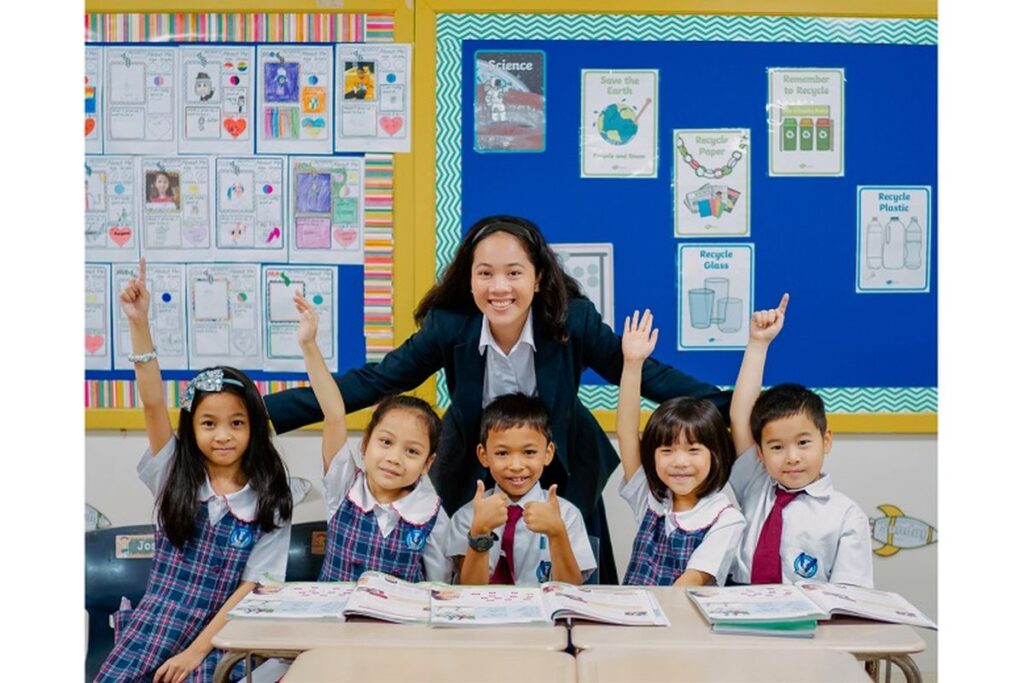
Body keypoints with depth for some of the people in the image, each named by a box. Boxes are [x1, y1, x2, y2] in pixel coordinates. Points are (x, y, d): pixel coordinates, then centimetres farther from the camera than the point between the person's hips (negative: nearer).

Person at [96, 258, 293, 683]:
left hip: (221, 631, -1)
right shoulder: (174, 476, 4)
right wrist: (139, 324, -19)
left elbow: (252, 588, -5)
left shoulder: (269, 503, -1)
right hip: (156, 619, 1)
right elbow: (152, 404, -9)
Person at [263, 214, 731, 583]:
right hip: (473, 478, 0)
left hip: (563, 477, 0)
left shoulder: (573, 321, -21)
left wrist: (734, 406, -21)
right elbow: (372, 381, -18)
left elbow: (644, 374, -13)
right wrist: (262, 413, -25)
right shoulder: (449, 326, -20)